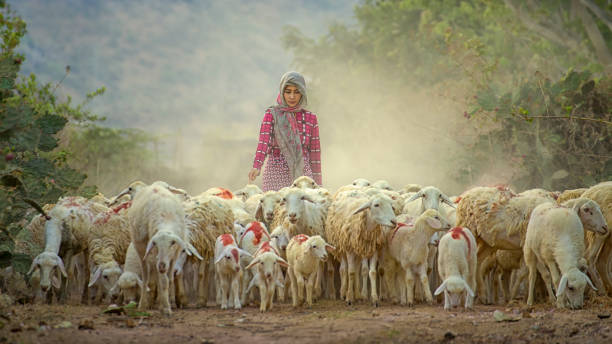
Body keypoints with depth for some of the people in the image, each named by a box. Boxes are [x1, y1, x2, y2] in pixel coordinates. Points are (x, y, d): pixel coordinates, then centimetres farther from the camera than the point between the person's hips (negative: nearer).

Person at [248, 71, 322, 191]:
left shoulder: (310, 118, 9)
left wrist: (317, 186, 8)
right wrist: (256, 167, -31)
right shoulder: (272, 114, 2)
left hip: (302, 176, 2)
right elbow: (264, 142, -14)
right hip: (276, 177, -2)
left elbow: (314, 154, 10)